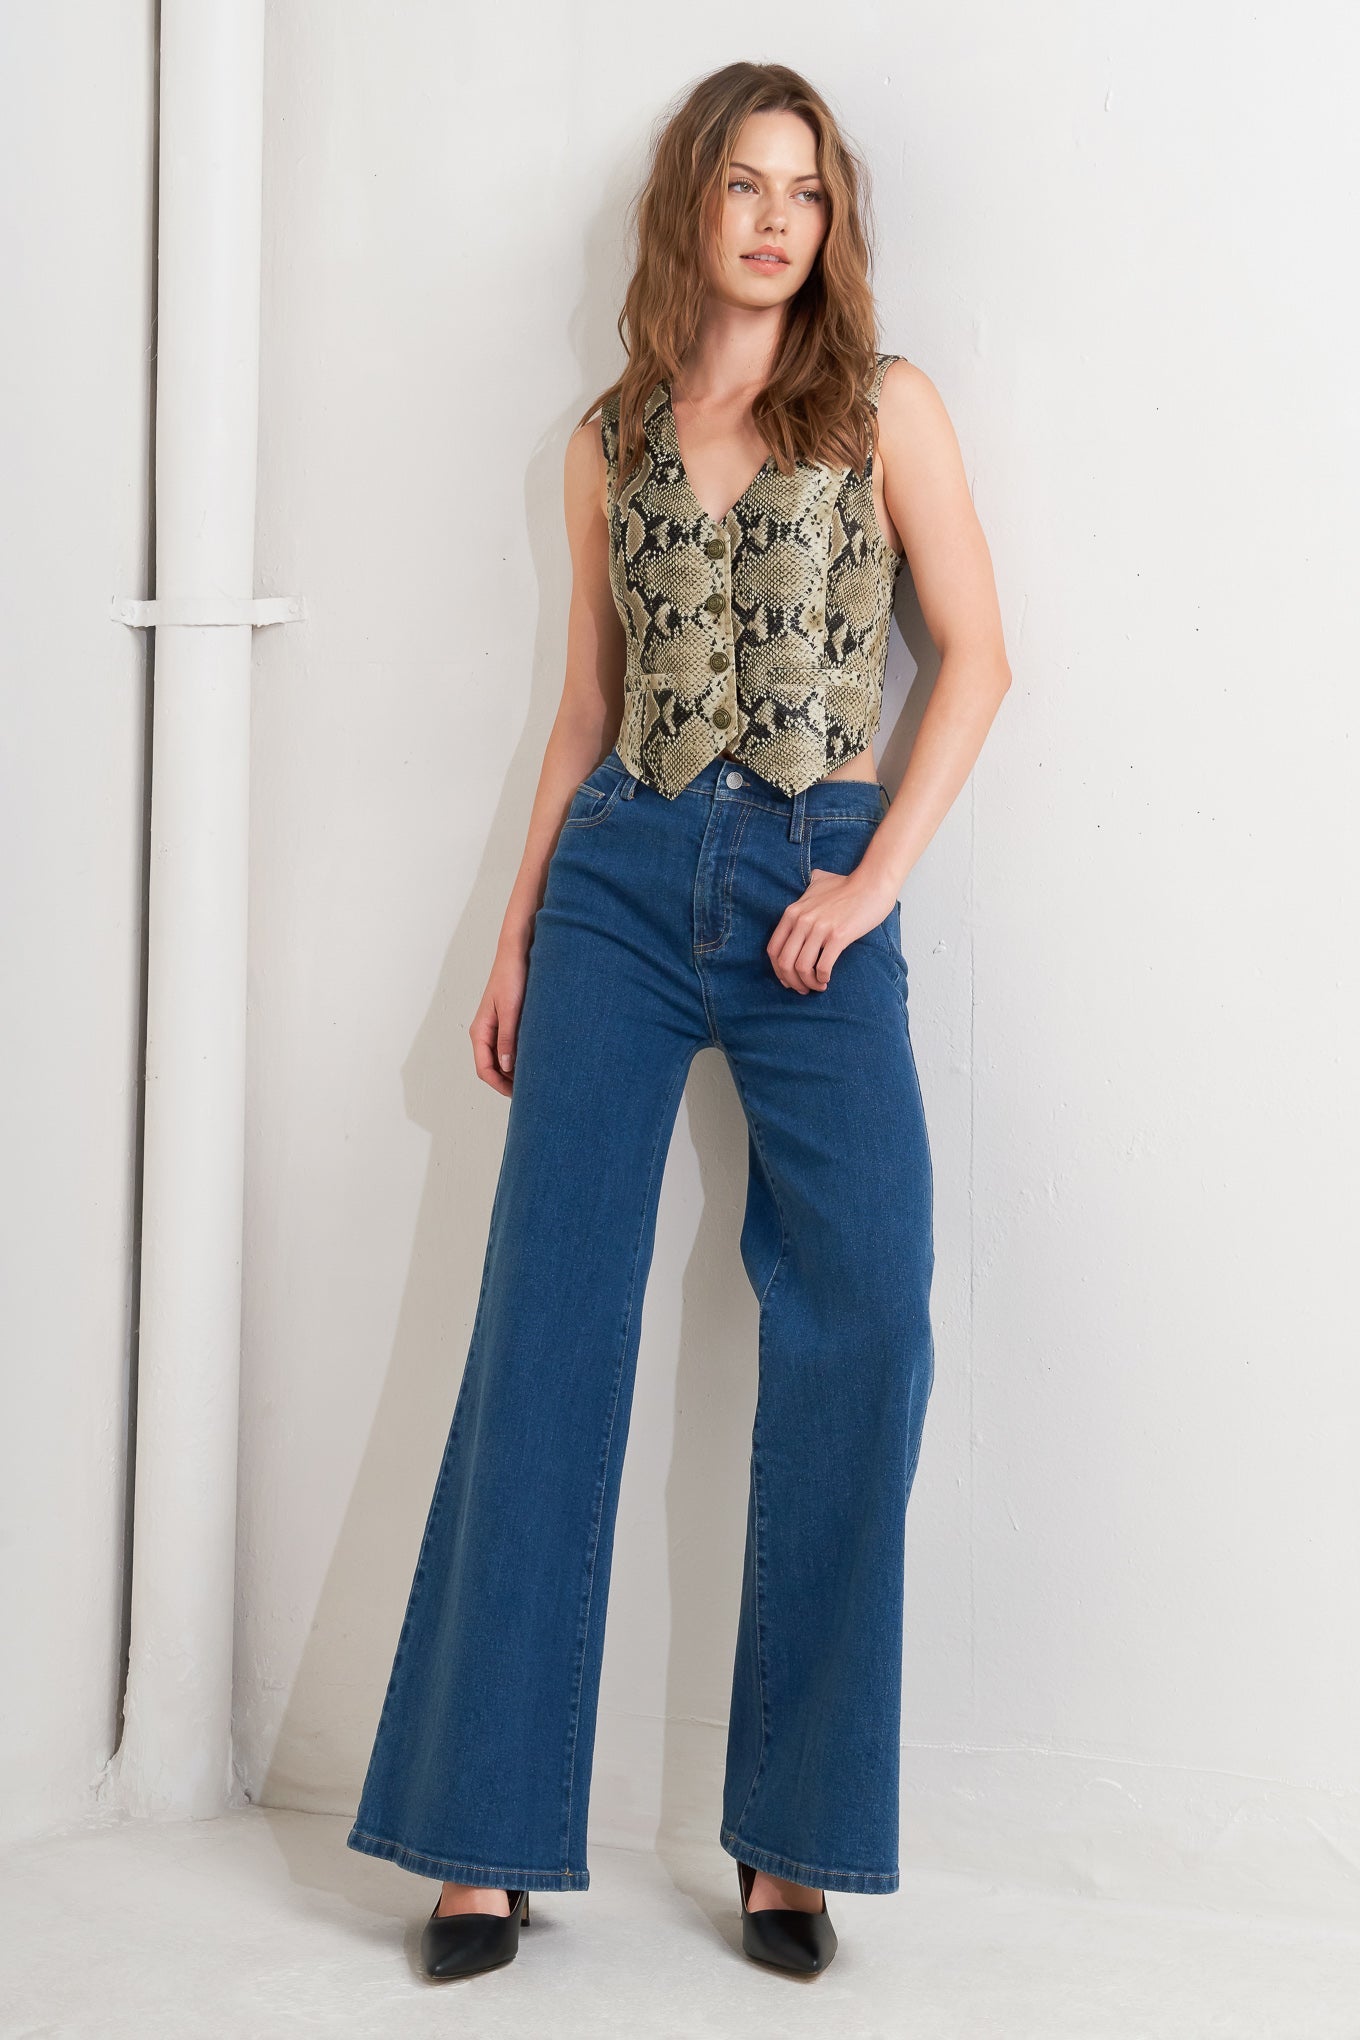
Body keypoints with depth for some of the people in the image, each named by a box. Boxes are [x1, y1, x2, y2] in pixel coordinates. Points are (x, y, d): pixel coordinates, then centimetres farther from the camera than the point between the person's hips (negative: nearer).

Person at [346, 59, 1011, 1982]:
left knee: (864, 1330, -12)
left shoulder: (885, 405, 7)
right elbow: (587, 706, 16)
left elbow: (977, 655, 2)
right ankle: (488, 1835, 4)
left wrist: (874, 880, -7)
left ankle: (792, 1834, 2)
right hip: (622, 883, 2)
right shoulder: (612, 440, 14)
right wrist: (517, 935, 10)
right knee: (547, 1328, -4)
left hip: (816, 890, -2)